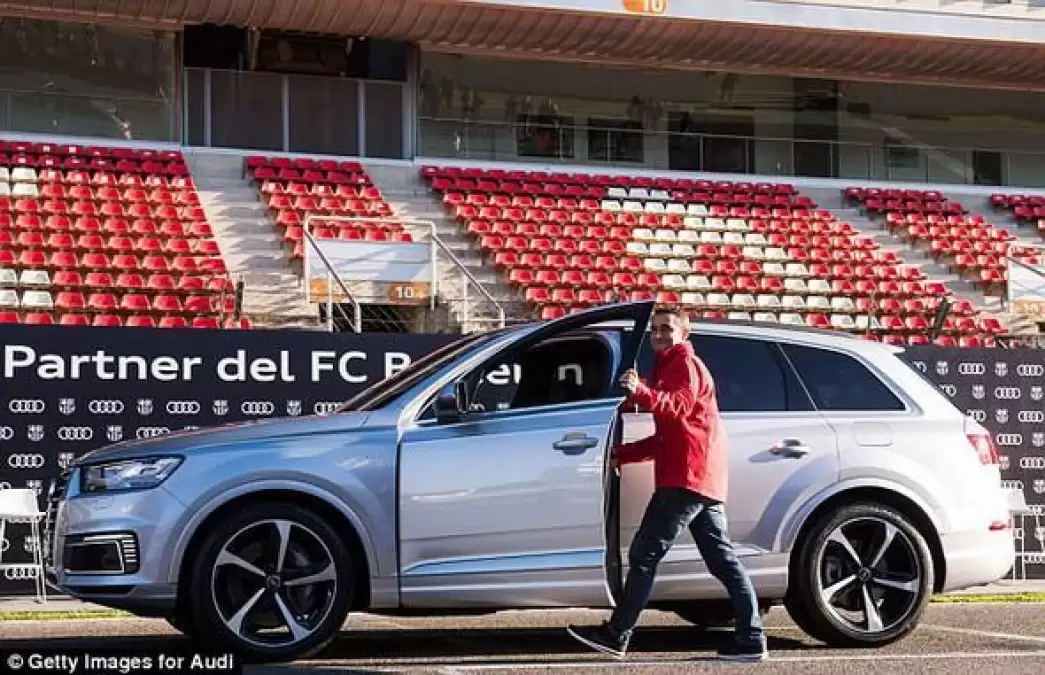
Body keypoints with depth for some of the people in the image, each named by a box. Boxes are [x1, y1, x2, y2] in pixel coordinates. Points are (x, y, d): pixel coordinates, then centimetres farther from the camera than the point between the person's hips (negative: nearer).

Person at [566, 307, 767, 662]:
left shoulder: (685, 362, -2)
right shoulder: (670, 368, 30)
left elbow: (679, 405, -24)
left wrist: (642, 392, -41)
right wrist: (621, 454, 26)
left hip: (688, 476, -11)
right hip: (706, 481, 11)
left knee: (644, 553, -9)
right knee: (722, 559, 7)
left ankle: (616, 635, -8)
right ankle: (751, 638, 5)